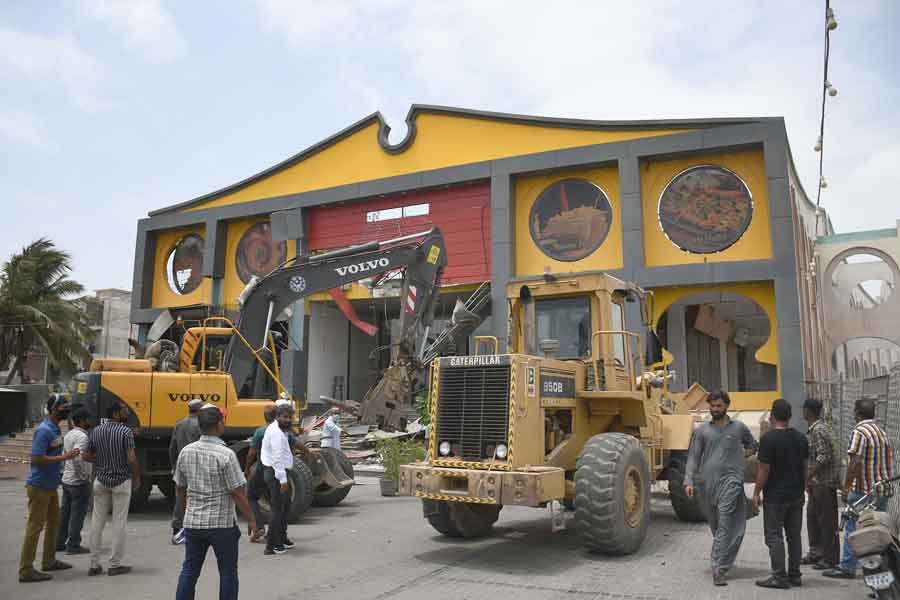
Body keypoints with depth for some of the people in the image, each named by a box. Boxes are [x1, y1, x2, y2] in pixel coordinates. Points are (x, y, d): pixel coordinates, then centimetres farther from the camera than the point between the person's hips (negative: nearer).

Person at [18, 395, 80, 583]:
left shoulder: (56, 429, 10)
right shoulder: (44, 430, -19)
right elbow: (37, 458, -24)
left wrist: (67, 455, 3)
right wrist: (64, 457, -21)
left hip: (50, 485, 10)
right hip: (39, 486, -10)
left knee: (53, 522, 19)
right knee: (34, 527, -4)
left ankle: (49, 561, 31)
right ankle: (26, 570, 2)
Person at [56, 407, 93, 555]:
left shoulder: (69, 435, 12)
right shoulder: (82, 436, -18)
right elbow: (77, 458, -27)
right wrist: (84, 475, -17)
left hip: (66, 480, 9)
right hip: (79, 482, -9)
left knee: (65, 513, 16)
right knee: (77, 515, -1)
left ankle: (59, 543, 23)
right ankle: (73, 546, 4)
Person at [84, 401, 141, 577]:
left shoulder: (96, 431, 3)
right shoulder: (125, 431, -13)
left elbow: (87, 456, 8)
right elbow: (131, 459, -17)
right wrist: (137, 477, -3)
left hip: (101, 481, 5)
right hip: (122, 481, -5)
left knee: (97, 522, 12)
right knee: (119, 523, 3)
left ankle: (94, 564, 14)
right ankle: (115, 564, 8)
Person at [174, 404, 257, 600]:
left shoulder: (186, 451, -1)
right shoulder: (225, 454, -18)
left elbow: (180, 488, 10)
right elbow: (238, 493, -16)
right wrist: (251, 519, -4)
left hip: (193, 523, 5)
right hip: (222, 524, -5)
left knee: (189, 571, 15)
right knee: (227, 572, 9)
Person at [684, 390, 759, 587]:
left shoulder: (739, 428, 8)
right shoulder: (702, 430, 8)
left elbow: (752, 445, 27)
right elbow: (693, 457, 5)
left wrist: (744, 454, 7)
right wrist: (689, 481, -6)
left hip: (730, 480, -2)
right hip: (706, 482, 2)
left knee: (725, 525, -12)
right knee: (715, 525, 13)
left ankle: (719, 569, -14)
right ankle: (723, 559, 35)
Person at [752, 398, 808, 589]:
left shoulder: (769, 438, -16)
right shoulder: (801, 438, 5)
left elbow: (764, 469, -16)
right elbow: (804, 467, 13)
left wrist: (756, 492, -6)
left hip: (775, 496, -7)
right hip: (796, 495, 7)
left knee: (774, 536, 0)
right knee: (794, 536, 13)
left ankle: (780, 577, 1)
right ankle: (795, 575, 20)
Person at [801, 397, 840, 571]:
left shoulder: (819, 430, -18)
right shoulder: (814, 428, 12)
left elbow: (824, 457, -23)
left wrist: (807, 476, -21)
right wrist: (808, 479, 19)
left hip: (824, 482, -10)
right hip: (816, 483, 10)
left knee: (827, 521, -1)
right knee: (812, 516, 16)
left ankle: (830, 558, 7)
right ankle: (816, 553, 26)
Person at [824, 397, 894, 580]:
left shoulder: (859, 432, -14)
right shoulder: (882, 432, 11)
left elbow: (856, 462, -22)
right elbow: (889, 460, 14)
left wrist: (846, 487, -18)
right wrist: (886, 483, 22)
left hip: (863, 490, -8)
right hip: (883, 489, 8)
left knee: (852, 528, 0)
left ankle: (847, 567, 4)